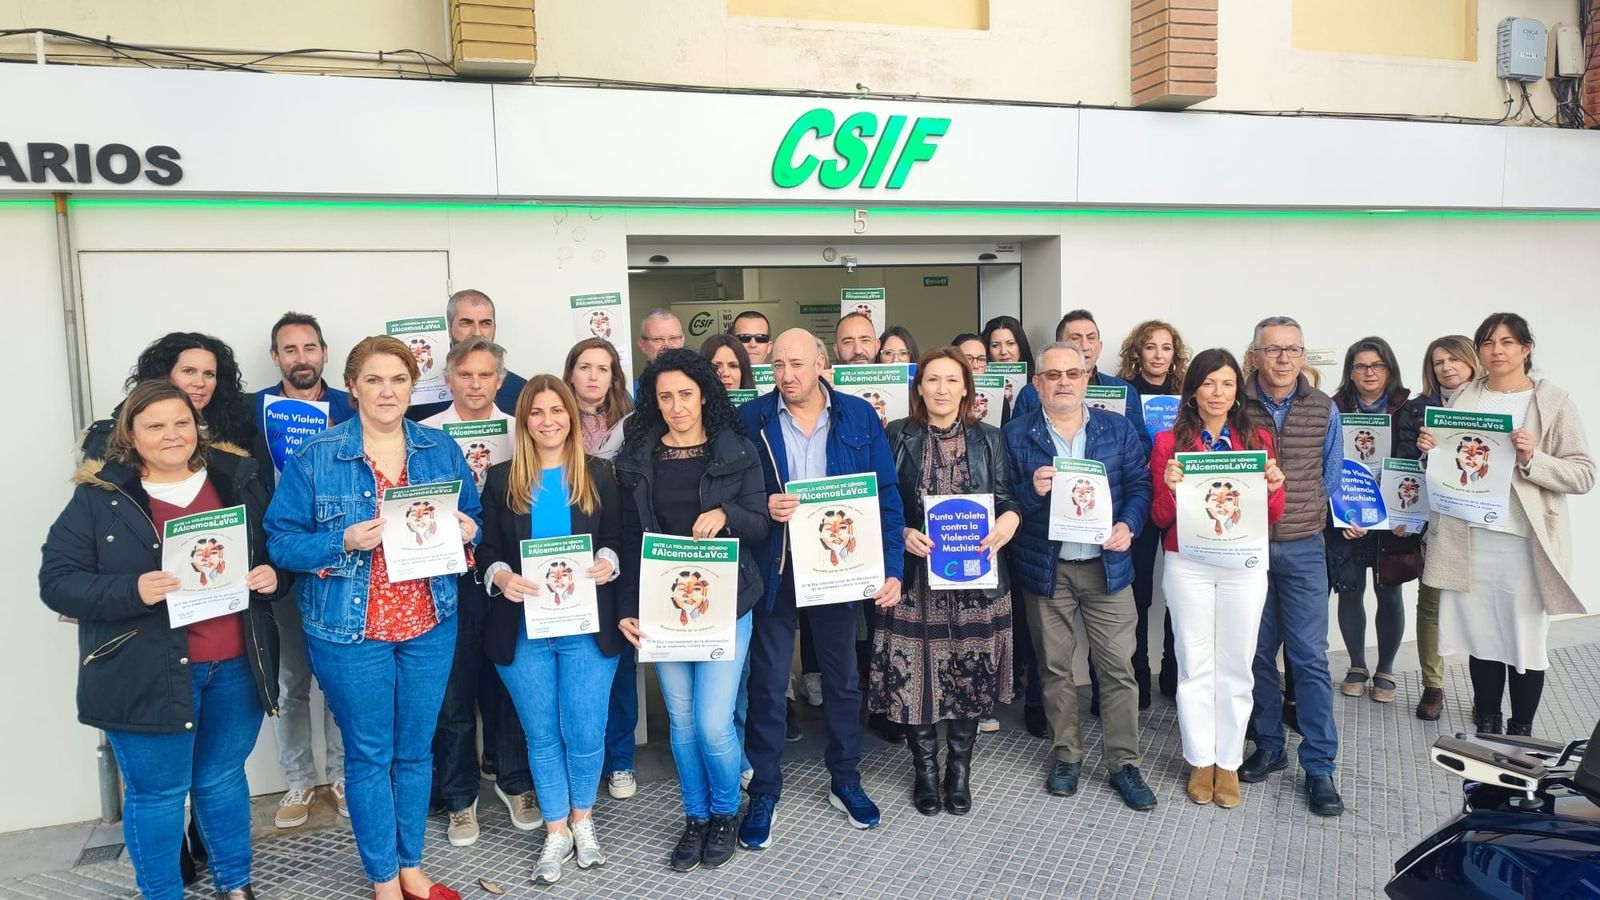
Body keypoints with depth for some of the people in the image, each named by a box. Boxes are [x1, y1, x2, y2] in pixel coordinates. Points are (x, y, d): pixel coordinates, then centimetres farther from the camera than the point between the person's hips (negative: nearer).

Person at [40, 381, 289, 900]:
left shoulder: (239, 481, 5)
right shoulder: (99, 496, -6)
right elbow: (56, 581, -9)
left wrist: (274, 577, -9)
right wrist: (132, 591, -25)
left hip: (236, 666, 3)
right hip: (147, 675, -3)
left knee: (224, 780, 18)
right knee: (157, 792, 10)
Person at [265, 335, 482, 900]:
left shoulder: (441, 449, 3)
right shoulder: (315, 457, -6)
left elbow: (474, 517, 12)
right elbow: (281, 541, -6)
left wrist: (467, 530, -11)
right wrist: (344, 543, -23)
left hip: (430, 625, 3)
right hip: (350, 629, -3)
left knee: (415, 750, 15)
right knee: (369, 754, 8)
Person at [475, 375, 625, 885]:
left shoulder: (598, 474, 3)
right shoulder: (502, 479, 4)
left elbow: (617, 539, 5)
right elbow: (486, 550, 4)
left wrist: (608, 563, -16)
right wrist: (501, 576, -16)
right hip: (524, 629, 1)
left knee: (586, 732, 6)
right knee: (541, 735, 11)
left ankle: (582, 821, 31)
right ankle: (555, 832, 27)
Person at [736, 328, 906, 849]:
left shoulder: (859, 416, -3)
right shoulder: (750, 419, -5)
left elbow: (885, 495, -2)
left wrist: (892, 568, -7)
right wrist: (761, 507, -21)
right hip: (774, 569, -1)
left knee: (843, 679, 15)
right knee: (768, 684, 7)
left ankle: (845, 782, 34)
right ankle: (764, 793, 23)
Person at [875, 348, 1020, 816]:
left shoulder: (988, 439, 7)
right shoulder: (897, 437, 2)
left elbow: (1007, 499, 6)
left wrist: (1006, 522, -16)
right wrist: (902, 534, -15)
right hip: (916, 573, -1)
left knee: (969, 671, 6)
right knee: (915, 671, 2)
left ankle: (959, 769, 24)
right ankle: (925, 769, 21)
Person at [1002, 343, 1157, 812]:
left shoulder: (1118, 428, 4)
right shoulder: (1016, 434, -1)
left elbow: (1139, 485, 3)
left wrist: (1128, 525, -14)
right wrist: (1032, 491, -22)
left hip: (1107, 564, 1)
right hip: (1044, 568, 0)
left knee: (1118, 667, 3)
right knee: (1054, 667, 11)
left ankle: (1124, 763, 16)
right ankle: (1066, 755, 26)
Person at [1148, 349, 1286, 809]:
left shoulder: (1257, 438, 7)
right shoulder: (1170, 442, 2)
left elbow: (1273, 516, 7)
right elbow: (1160, 518, 1)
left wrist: (1273, 488, -13)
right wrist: (1169, 487, -19)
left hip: (1244, 565, 1)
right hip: (1187, 566, -1)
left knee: (1235, 667, 6)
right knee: (1195, 665, 5)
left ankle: (1229, 762, 20)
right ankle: (1200, 761, 19)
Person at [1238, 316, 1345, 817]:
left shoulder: (1324, 410, 3)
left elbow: (1331, 477, 12)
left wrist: (1300, 509, 5)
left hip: (1303, 549, 0)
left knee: (1309, 657, -2)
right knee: (1257, 653, 9)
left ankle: (1319, 768, 6)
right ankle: (1268, 747, 24)